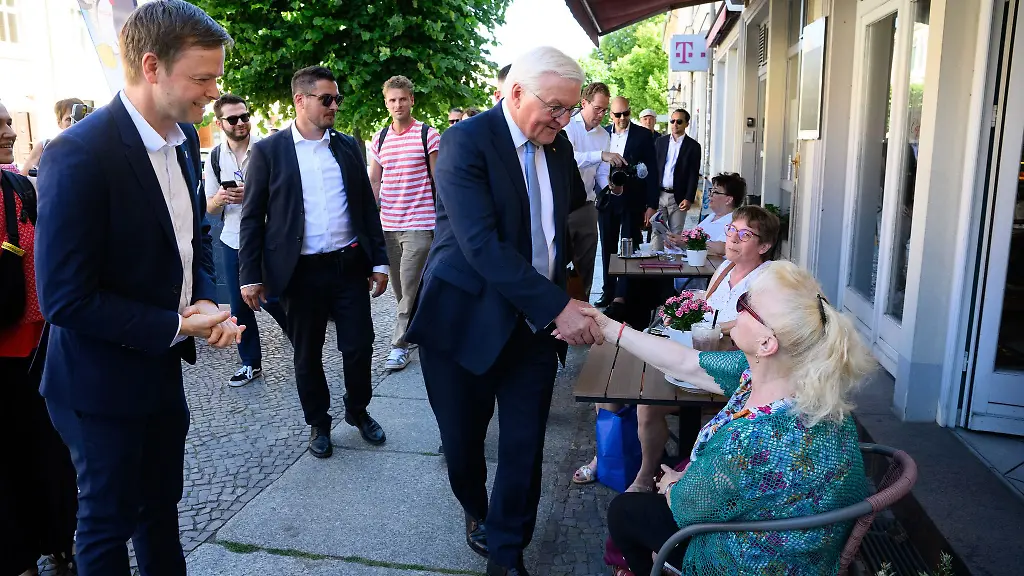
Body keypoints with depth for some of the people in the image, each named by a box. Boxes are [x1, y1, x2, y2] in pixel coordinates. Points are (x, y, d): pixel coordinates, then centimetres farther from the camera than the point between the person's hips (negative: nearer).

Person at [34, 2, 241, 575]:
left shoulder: (185, 138, -1)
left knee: (162, 504, 23)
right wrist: (178, 326, -21)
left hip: (163, 364, 7)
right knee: (109, 520, 15)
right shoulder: (79, 154, -25)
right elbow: (65, 299, -24)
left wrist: (208, 302, -6)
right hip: (103, 380, -7)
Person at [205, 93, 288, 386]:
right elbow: (210, 209, 9)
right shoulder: (215, 158, 6)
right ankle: (250, 363, 24)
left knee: (271, 298, -2)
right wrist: (220, 198, -13)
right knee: (240, 306, 10)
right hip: (233, 241, 5)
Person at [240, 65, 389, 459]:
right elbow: (252, 217, -1)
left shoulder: (348, 146, 8)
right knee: (307, 356, 10)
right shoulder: (268, 150, -2)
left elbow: (367, 205, 11)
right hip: (301, 272, -2)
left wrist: (379, 261, 7)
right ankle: (318, 423, 30)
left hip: (350, 265, 2)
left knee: (359, 347, 6)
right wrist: (250, 275, -6)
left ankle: (358, 411, 31)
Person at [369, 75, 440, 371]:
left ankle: (400, 345, 3)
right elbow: (373, 183, 13)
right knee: (400, 287, 13)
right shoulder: (380, 140, 11)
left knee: (409, 288, -6)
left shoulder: (428, 135, -3)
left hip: (419, 224, -5)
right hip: (388, 224, 5)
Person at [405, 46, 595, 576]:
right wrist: (558, 307, -29)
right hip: (467, 319, -4)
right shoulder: (465, 142, -16)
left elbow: (572, 212, 21)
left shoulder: (558, 145, 5)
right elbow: (482, 245, -26)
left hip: (537, 322, 5)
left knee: (525, 448, 6)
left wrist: (561, 288, 8)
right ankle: (477, 512, 44)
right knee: (463, 440, 13)